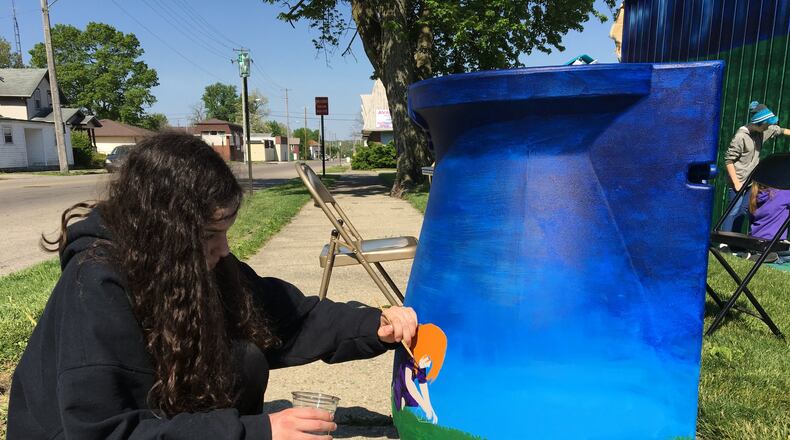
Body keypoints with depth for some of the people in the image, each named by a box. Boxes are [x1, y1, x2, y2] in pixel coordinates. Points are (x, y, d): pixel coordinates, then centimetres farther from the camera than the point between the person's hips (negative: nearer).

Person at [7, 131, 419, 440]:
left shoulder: (198, 265, -11)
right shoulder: (96, 287, -31)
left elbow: (284, 315, -7)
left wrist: (373, 328, -18)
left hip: (154, 407, 6)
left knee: (243, 363, -16)